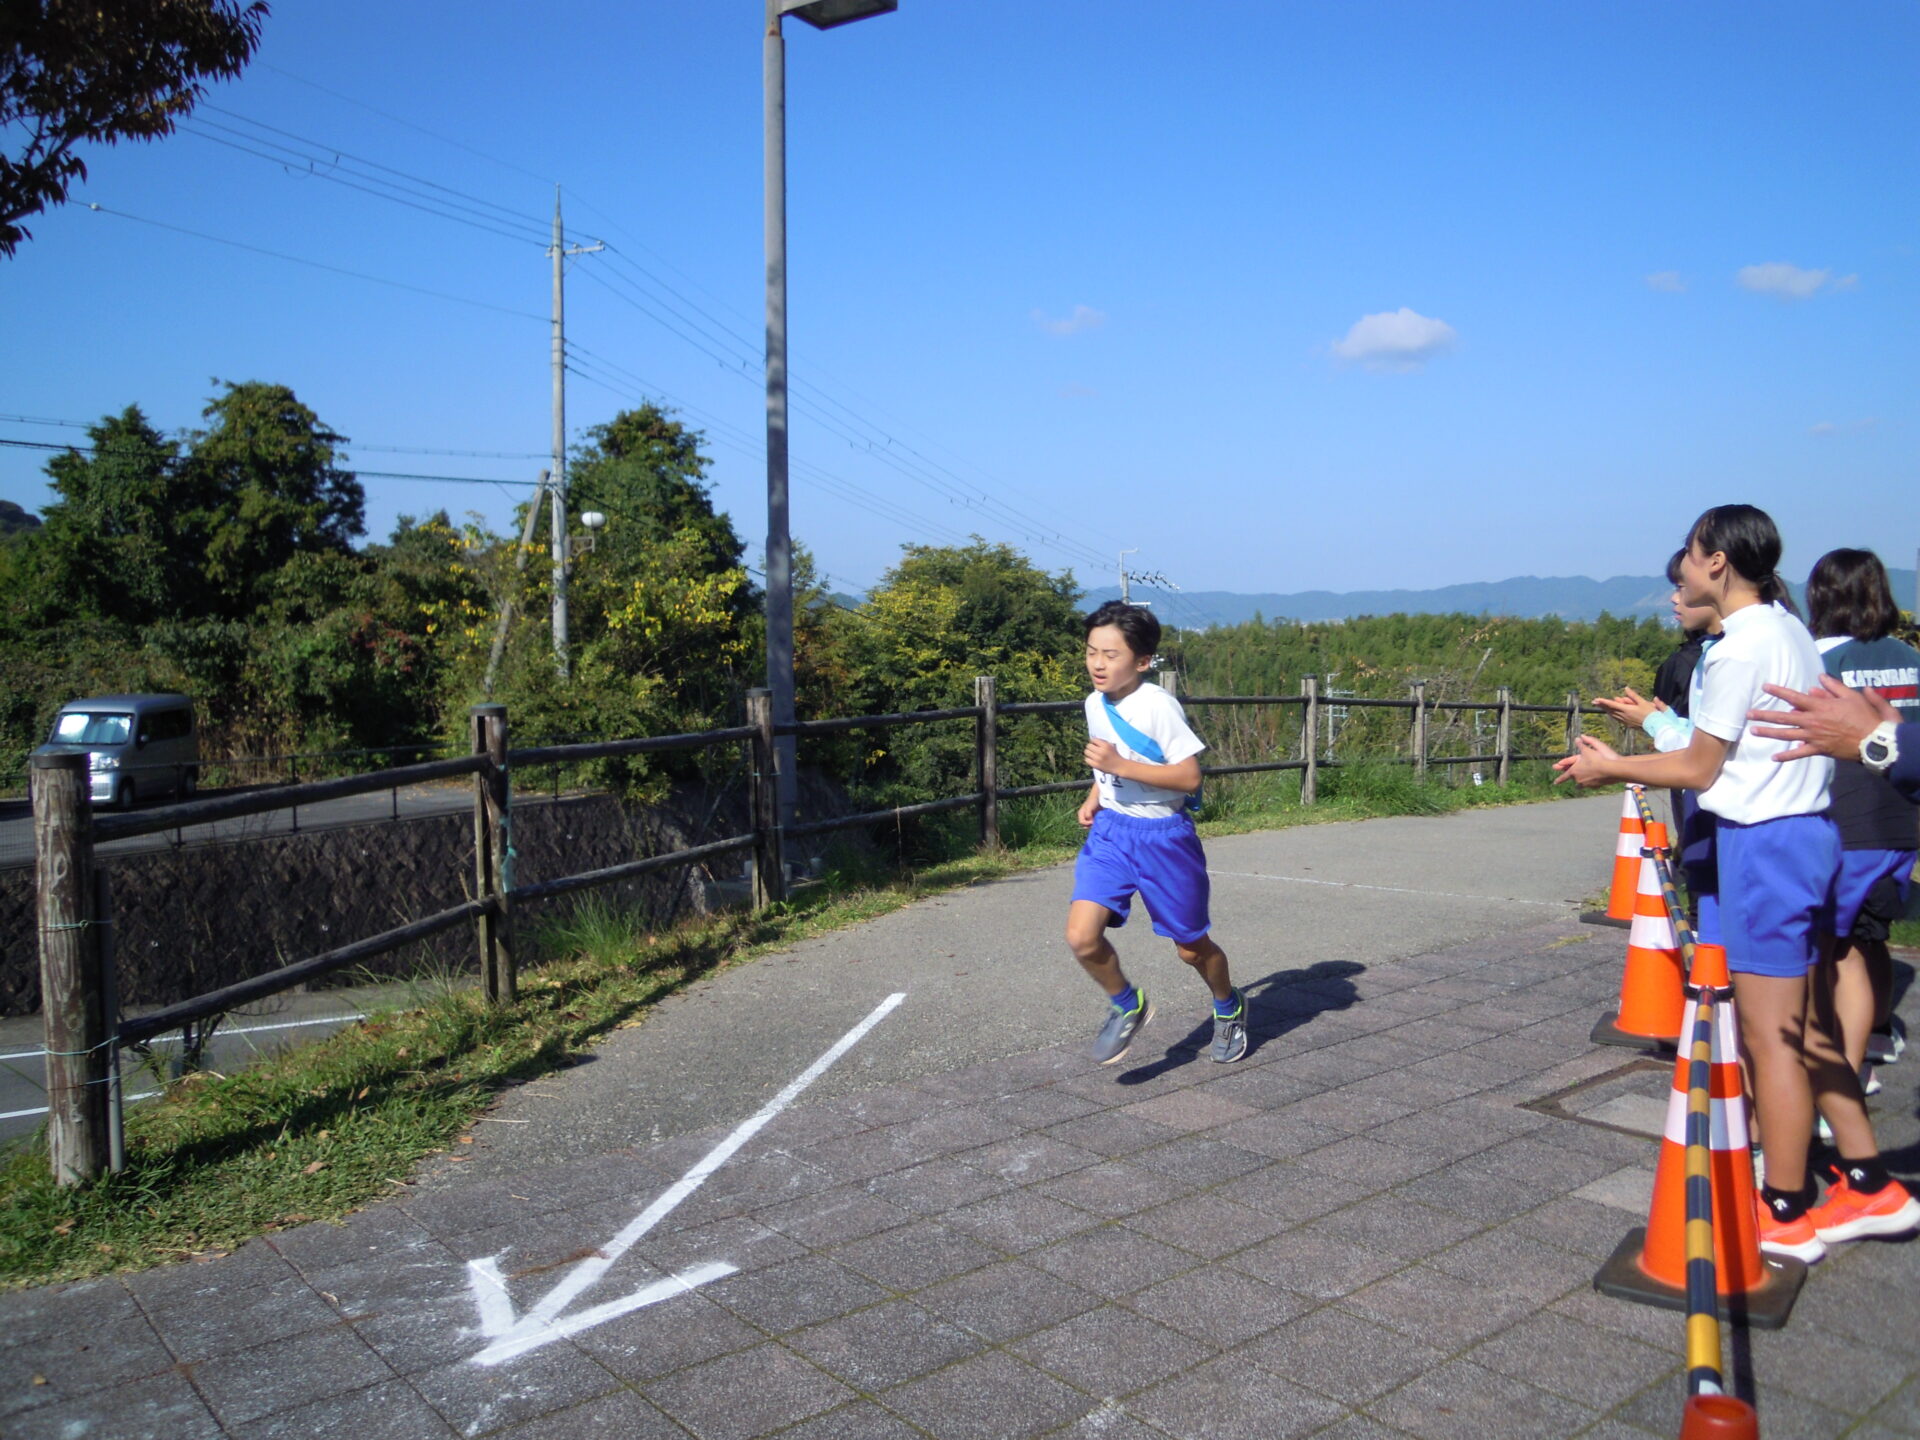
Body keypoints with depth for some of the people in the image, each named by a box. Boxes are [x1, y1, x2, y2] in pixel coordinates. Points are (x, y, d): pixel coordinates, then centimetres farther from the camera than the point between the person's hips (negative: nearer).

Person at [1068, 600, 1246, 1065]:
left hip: (1163, 836, -5)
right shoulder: (1095, 704, 2)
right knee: (1081, 936, -13)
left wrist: (1121, 765, -29)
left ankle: (1229, 1008, 43)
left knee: (1191, 947, 12)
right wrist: (1094, 797, 4)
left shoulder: (1159, 706, -20)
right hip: (1110, 831, 5)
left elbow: (1190, 777, -23)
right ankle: (1127, 1005, 15)